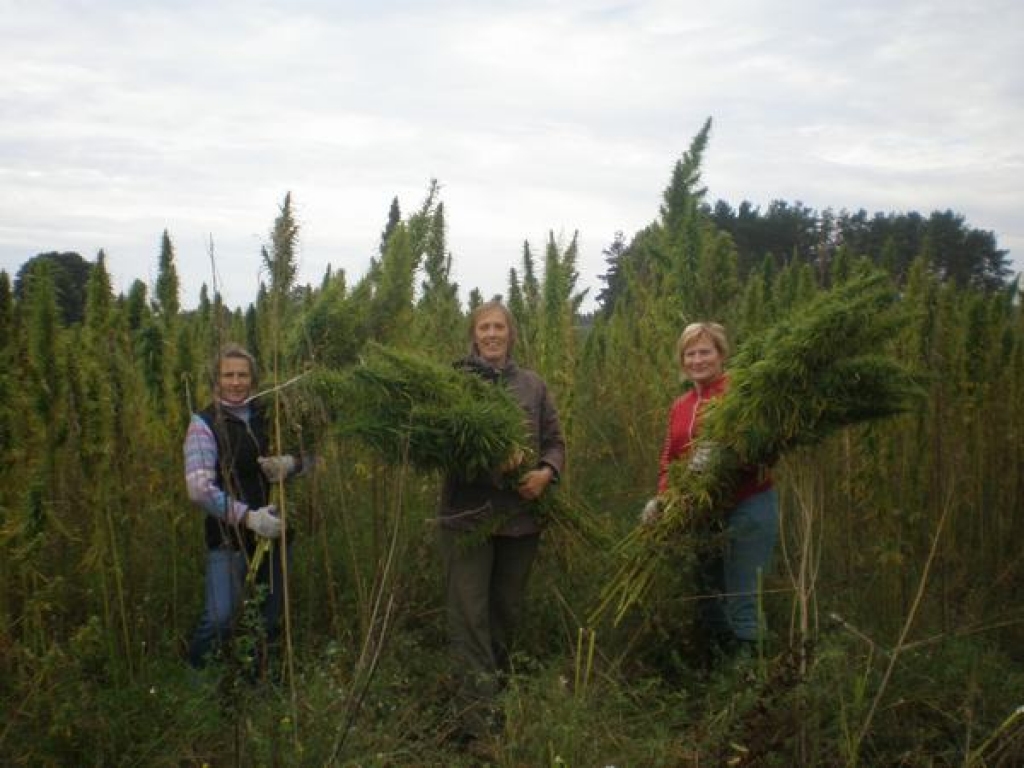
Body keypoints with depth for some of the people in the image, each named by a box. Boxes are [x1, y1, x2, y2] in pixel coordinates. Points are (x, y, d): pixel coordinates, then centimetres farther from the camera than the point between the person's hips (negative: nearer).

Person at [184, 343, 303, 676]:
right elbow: (200, 488, -19)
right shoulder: (205, 423, -8)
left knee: (271, 616, 14)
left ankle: (261, 675, 36)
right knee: (221, 618, -16)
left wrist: (289, 463, -12)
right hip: (228, 535, -4)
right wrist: (247, 516, -27)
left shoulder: (265, 417, 4)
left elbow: (304, 455, 11)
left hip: (270, 531, 5)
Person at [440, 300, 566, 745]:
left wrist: (546, 472, -10)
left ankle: (496, 693, 31)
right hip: (468, 512, -3)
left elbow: (555, 441, 11)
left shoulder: (533, 386, 9)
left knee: (506, 608, 13)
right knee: (468, 613, -6)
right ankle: (476, 718, -4)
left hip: (521, 513, 3)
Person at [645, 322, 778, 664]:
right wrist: (661, 499, -1)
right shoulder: (680, 407, 14)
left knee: (741, 603, -4)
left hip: (746, 510, -7)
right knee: (707, 596, 15)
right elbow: (668, 460, 15)